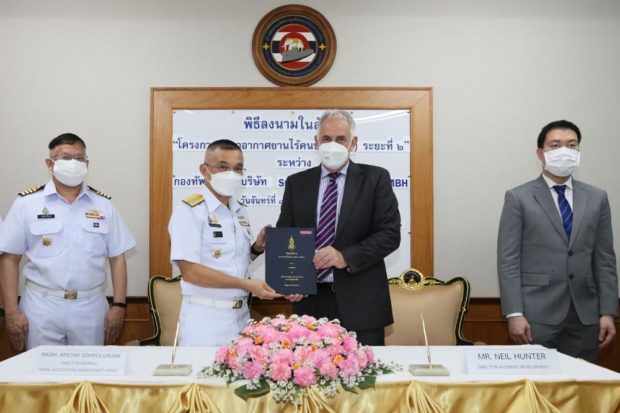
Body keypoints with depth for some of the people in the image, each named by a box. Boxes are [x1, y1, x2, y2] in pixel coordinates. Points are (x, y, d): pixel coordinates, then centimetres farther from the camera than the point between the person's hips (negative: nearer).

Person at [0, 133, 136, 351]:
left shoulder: (103, 205, 4)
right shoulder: (27, 203, 0)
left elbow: (117, 258, 6)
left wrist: (118, 305, -1)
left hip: (90, 307, 2)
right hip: (42, 306, -1)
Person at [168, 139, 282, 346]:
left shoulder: (240, 211, 10)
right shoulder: (189, 210, -13)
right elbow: (190, 271, -19)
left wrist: (256, 249, -1)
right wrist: (246, 284, -20)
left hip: (240, 314, 7)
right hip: (205, 317, -7)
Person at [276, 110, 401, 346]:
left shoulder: (375, 178, 2)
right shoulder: (296, 183, 10)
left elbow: (390, 233, -4)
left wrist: (346, 257, -17)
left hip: (361, 302, -2)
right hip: (311, 302, 2)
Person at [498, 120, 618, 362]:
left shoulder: (597, 198, 11)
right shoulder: (519, 198, 0)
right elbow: (508, 260, -5)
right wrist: (514, 314, -12)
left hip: (585, 316, 3)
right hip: (537, 315, -3)